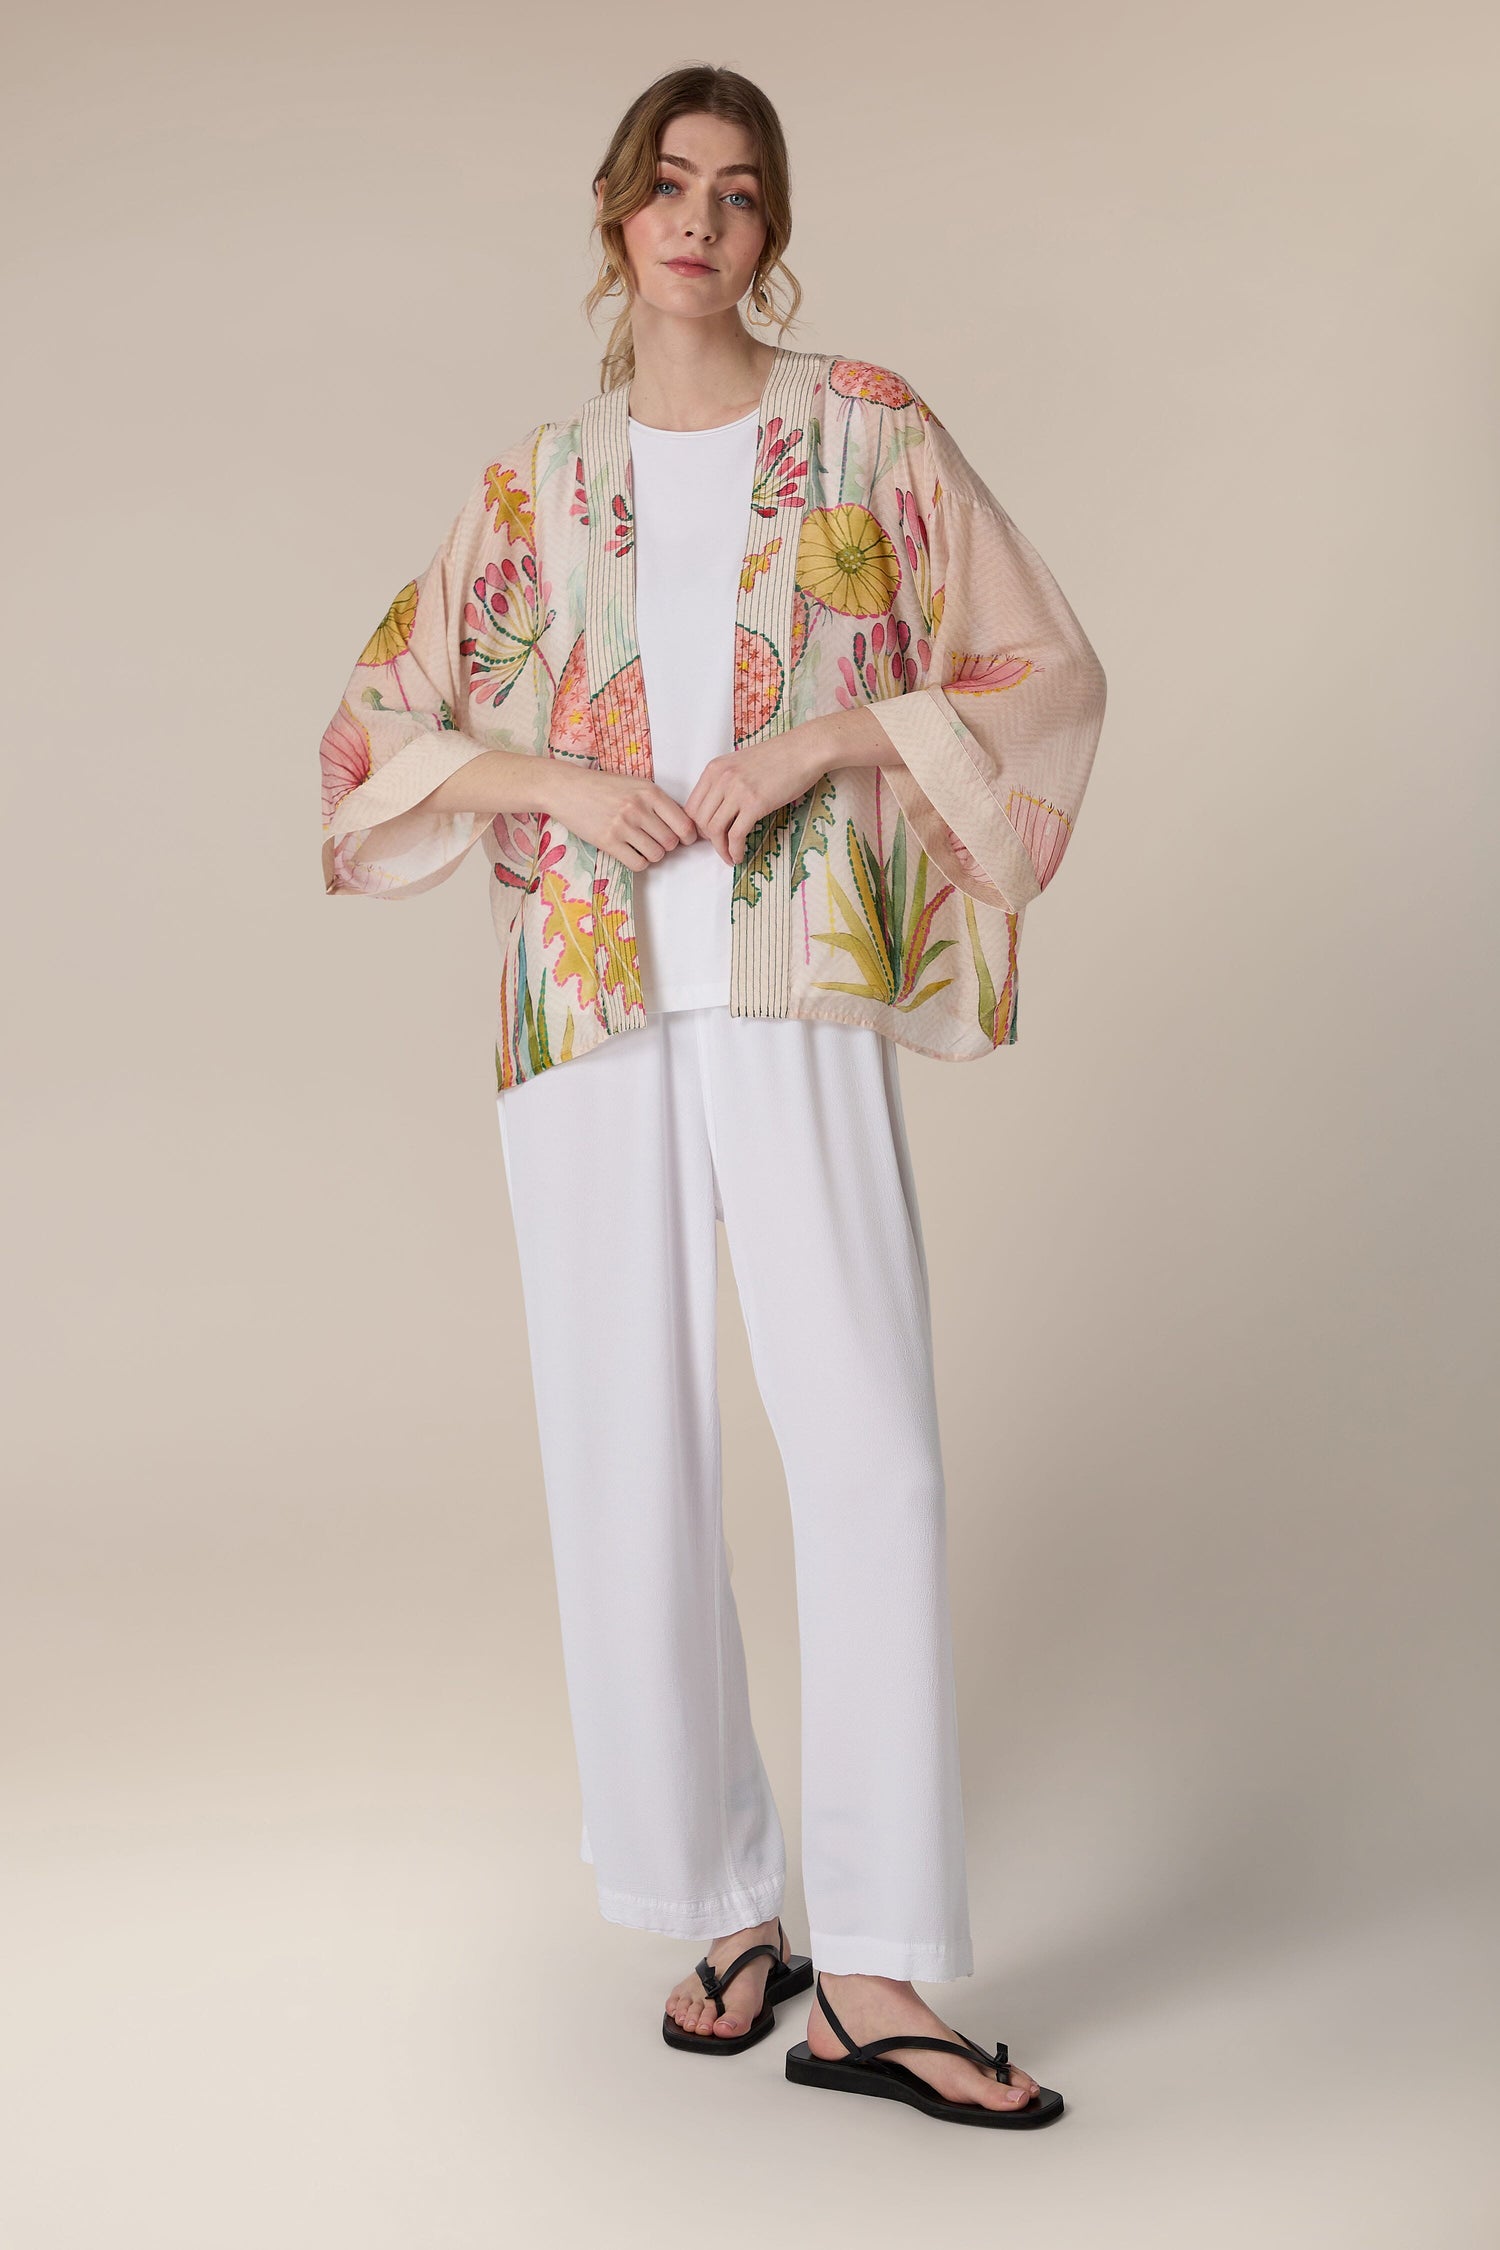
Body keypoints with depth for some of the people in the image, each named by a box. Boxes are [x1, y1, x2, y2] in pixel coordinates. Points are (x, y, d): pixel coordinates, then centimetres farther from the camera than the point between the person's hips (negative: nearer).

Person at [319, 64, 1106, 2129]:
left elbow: (1047, 672, 6)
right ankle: (731, 1913, 17)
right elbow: (382, 720, 15)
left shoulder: (863, 429, 10)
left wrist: (829, 739, -8)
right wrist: (547, 778, -4)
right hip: (590, 992, 2)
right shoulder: (537, 482, 15)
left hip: (797, 988, -2)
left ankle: (873, 1982, -6)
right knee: (627, 1461, 2)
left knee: (870, 1450, -12)